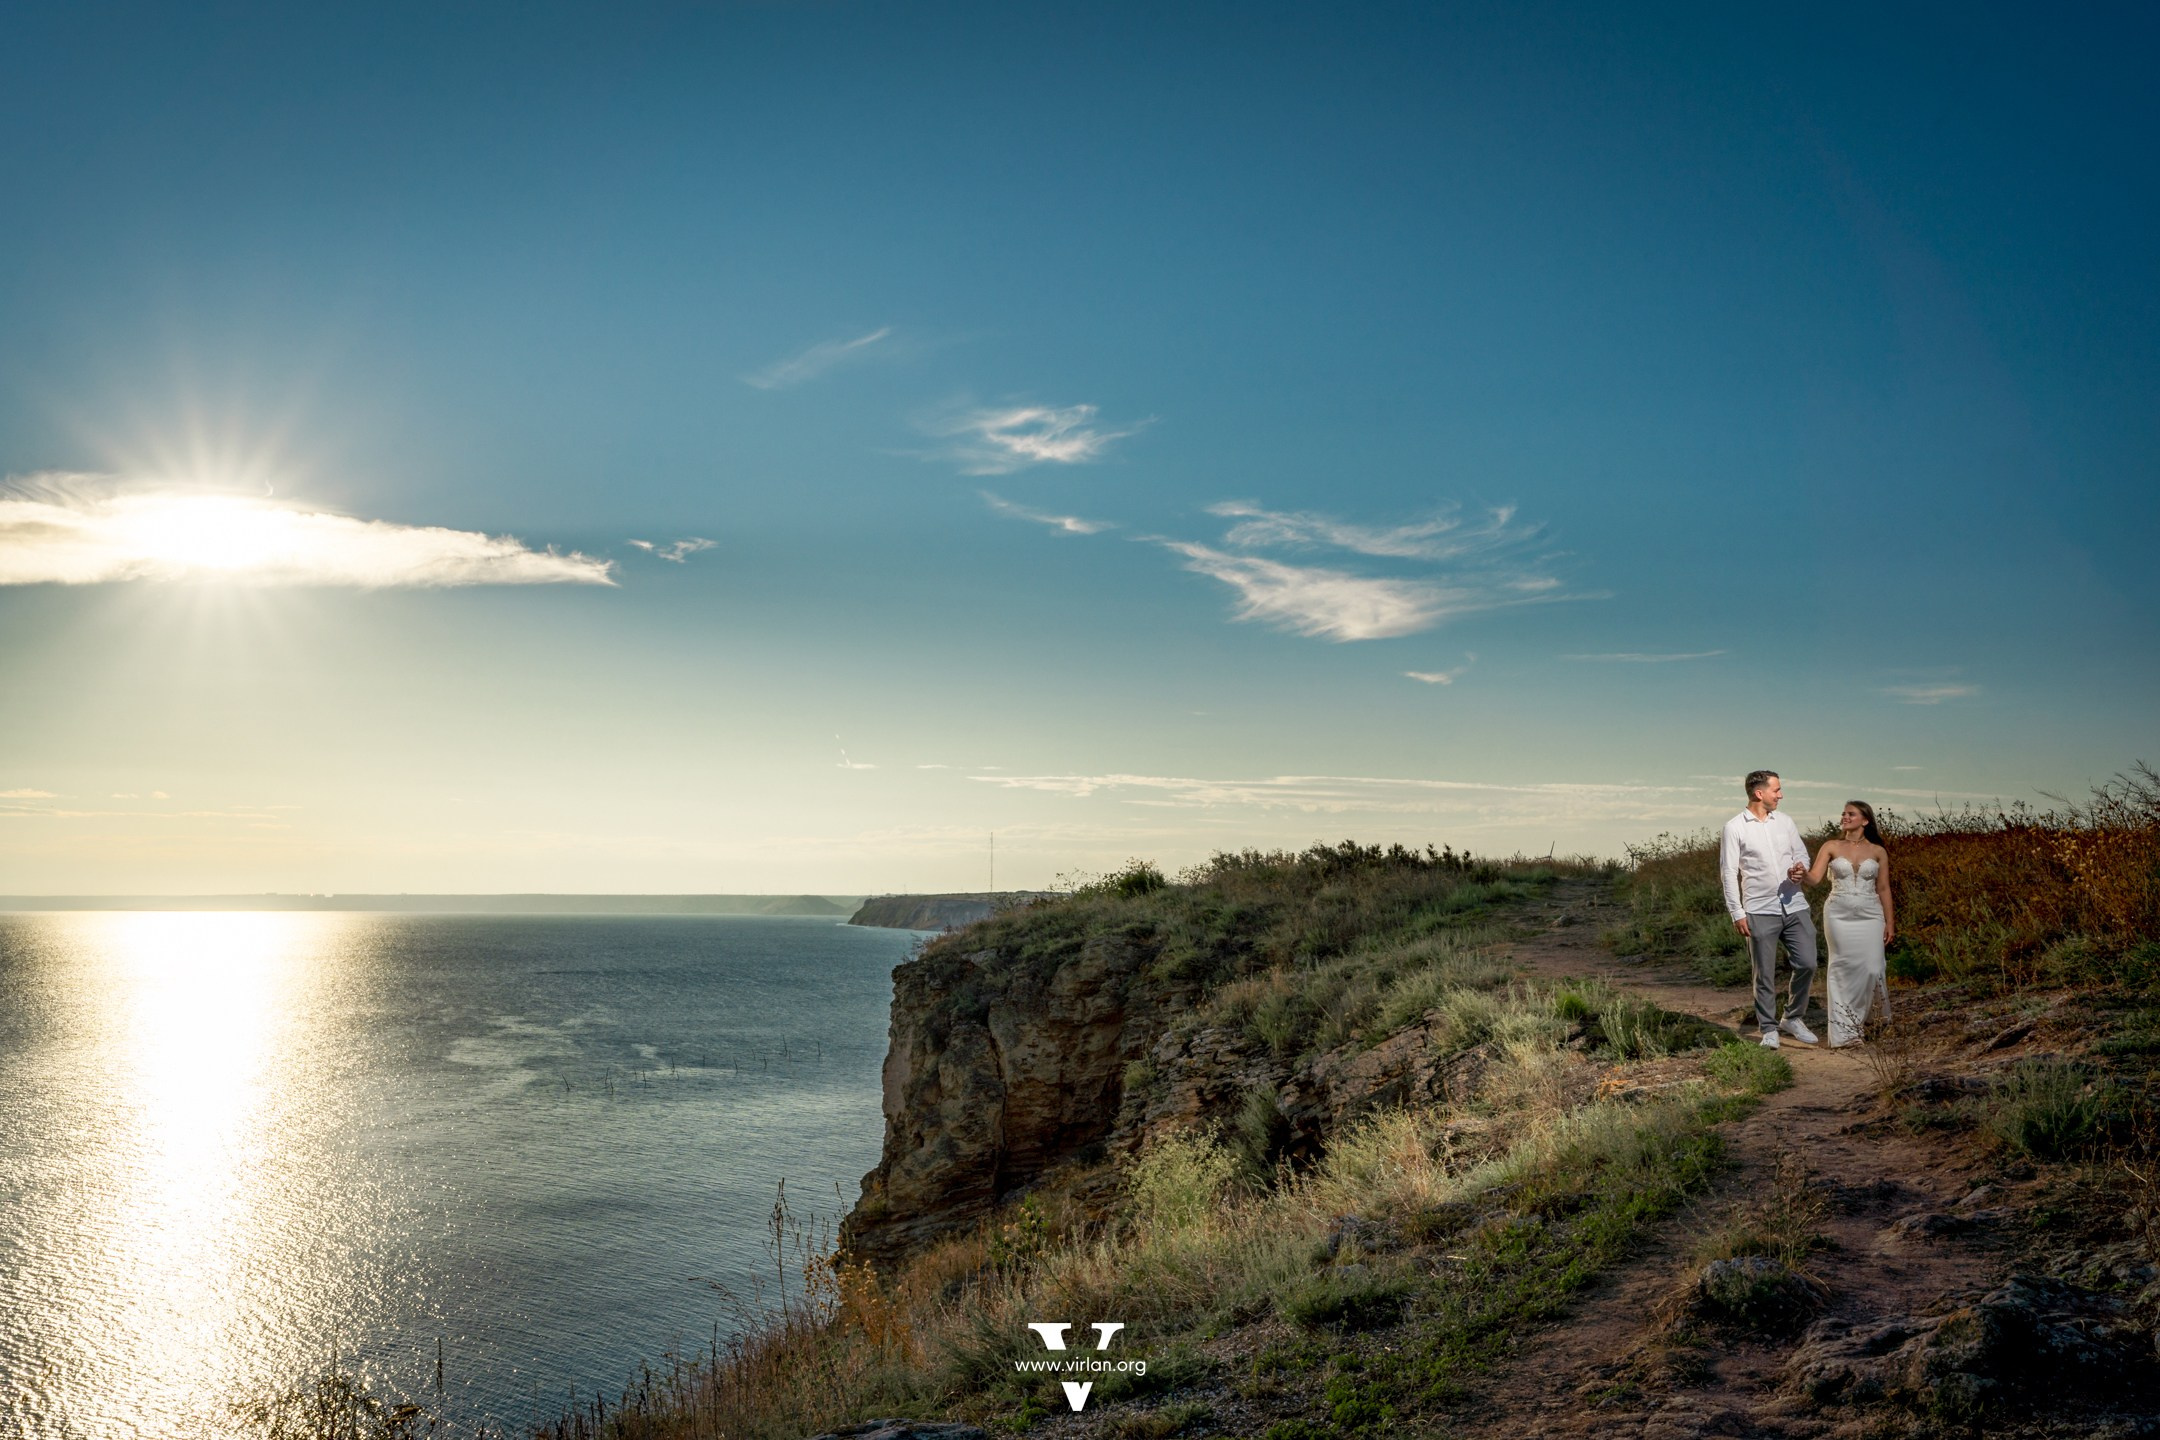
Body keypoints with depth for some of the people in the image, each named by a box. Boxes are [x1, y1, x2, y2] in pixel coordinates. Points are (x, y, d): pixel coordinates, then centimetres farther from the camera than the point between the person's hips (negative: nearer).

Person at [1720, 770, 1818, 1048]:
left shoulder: (1785, 822, 10)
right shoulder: (1735, 828, -4)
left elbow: (1801, 854, 17)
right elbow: (1728, 873, -5)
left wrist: (1801, 870, -8)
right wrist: (1737, 913, -10)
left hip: (1795, 906, 4)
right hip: (1760, 911, -4)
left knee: (1807, 964, 1)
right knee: (1765, 974, 2)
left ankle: (1794, 1018, 22)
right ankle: (1768, 1029, 13)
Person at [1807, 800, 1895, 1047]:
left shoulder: (1878, 852, 5)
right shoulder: (1831, 847, 3)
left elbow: (1883, 889, 8)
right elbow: (1814, 878, -8)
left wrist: (1890, 923, 5)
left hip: (1870, 916, 1)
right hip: (1839, 915, -1)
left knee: (1871, 969, -5)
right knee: (1843, 968, -2)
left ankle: (1860, 1016, 20)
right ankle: (1843, 1029, 4)